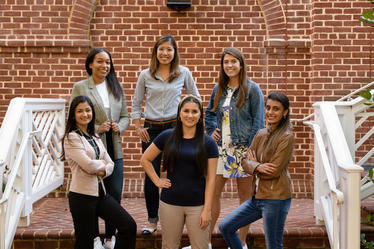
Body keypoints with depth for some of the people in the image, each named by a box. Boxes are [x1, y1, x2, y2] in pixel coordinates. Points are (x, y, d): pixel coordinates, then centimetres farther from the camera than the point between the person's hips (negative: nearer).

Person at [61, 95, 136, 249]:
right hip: (82, 195, -7)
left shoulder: (95, 138, 14)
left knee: (129, 226, -1)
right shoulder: (71, 137, -10)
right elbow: (88, 165, -19)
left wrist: (104, 171, -10)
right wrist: (102, 164, 2)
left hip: (100, 192, 7)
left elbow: (110, 164, 12)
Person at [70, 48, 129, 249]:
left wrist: (119, 126, -5)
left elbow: (125, 116, 16)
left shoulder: (116, 87, 12)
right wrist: (96, 128, -15)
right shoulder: (79, 88, -1)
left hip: (114, 149, 4)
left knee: (115, 195, 6)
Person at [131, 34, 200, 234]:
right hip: (151, 129, 1)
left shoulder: (183, 73, 5)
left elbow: (195, 98, 14)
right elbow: (136, 103, 12)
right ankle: (152, 221, 12)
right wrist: (138, 127, 4)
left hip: (175, 127, -1)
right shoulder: (145, 75, 6)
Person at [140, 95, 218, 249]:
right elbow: (145, 160, 12)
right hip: (170, 203, 1)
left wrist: (207, 210, -7)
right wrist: (157, 181, 2)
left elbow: (210, 180, -3)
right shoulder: (167, 137, 1)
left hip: (197, 205, -1)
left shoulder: (208, 143, -2)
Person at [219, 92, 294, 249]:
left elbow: (274, 171, -17)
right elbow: (245, 161, 6)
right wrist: (257, 167, -16)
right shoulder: (261, 134, 10)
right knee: (225, 227, 10)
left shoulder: (286, 137, -12)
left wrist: (254, 163, 0)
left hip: (275, 198, -8)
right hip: (257, 197, 8)